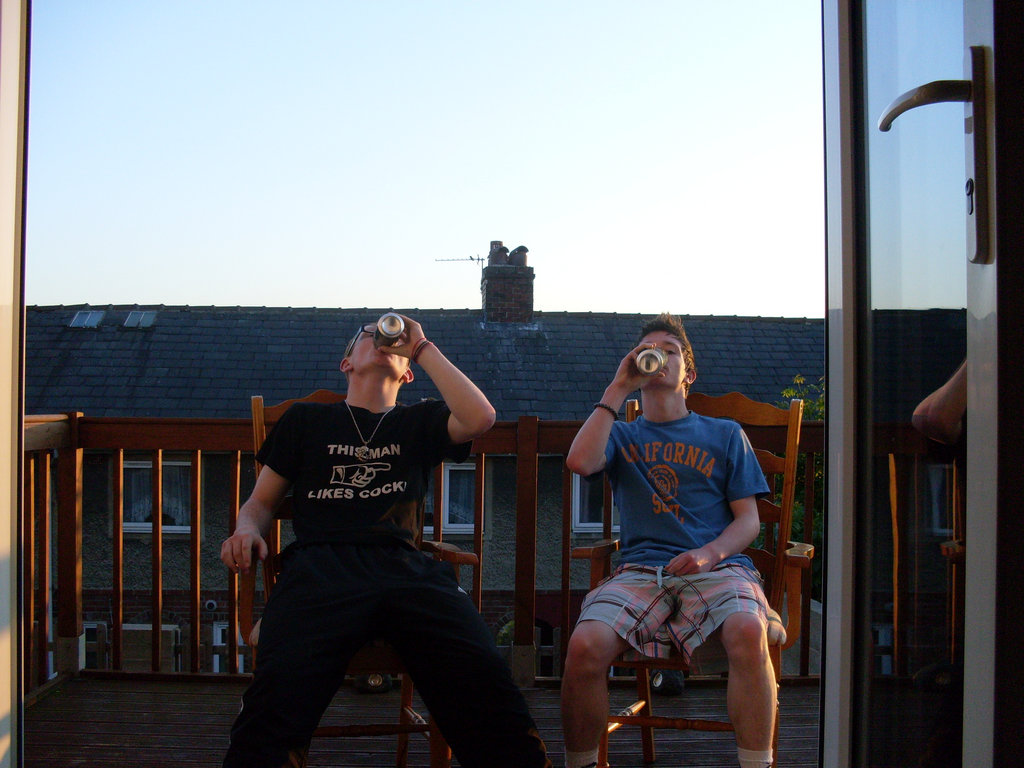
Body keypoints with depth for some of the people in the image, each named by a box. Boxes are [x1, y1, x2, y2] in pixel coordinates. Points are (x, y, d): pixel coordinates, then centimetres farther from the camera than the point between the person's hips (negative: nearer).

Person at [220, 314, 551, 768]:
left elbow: (479, 418, 7)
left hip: (405, 567, 1)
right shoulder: (306, 419, 29)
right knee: (282, 685, -35)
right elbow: (262, 500, 27)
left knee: (483, 678, -29)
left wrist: (421, 347, 15)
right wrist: (247, 530, 2)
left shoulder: (420, 421, 28)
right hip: (319, 565, 0)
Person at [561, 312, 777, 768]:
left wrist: (709, 553, -9)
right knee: (584, 646, -29)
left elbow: (748, 519, 12)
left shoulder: (724, 434, 20)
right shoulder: (622, 436, 21)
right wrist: (619, 387, 2)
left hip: (716, 566, 0)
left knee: (748, 632, -35)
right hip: (640, 571, 1)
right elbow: (580, 461, -3)